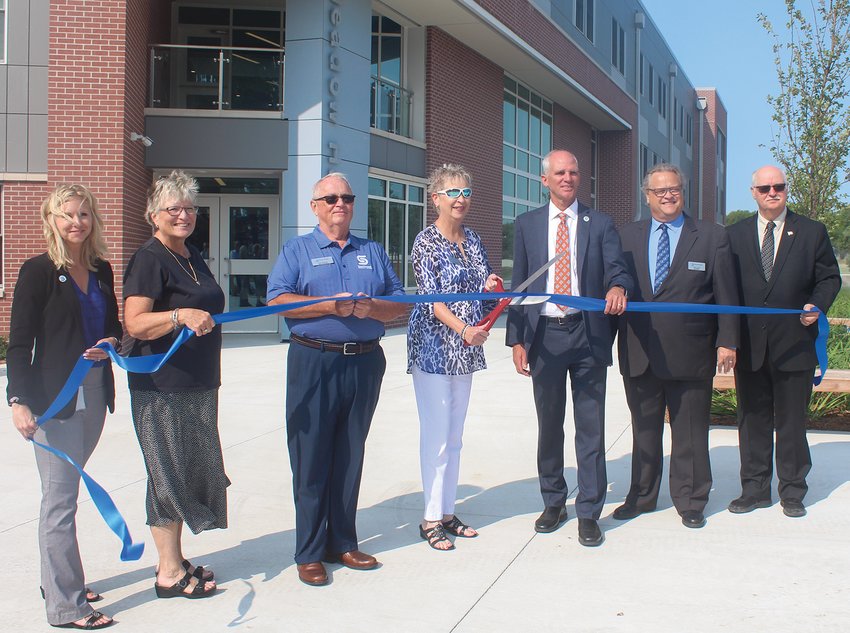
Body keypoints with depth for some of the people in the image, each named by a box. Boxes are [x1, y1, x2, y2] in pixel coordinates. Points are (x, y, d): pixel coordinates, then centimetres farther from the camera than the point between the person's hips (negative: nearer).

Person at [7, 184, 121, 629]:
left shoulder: (101, 270, 11)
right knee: (60, 500, -3)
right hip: (55, 398, -6)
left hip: (94, 395, 6)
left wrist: (110, 342, -1)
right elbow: (20, 342, -10)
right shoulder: (39, 271, -7)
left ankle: (58, 580, 27)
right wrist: (19, 400, -21)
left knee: (65, 492, 15)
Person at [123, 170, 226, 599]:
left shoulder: (192, 257, 15)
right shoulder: (149, 259, -13)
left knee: (188, 471, 13)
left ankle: (175, 560, 24)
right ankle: (169, 573, 5)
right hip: (161, 389, -9)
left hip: (197, 386, 9)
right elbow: (135, 323, -23)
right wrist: (181, 315, -36)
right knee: (169, 473, -3)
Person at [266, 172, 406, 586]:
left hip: (365, 362, 3)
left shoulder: (373, 253, 18)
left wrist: (371, 308, -9)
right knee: (311, 460, -3)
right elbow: (276, 300, -6)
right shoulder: (297, 250, 8)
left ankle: (342, 543, 18)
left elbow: (400, 305, 11)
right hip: (314, 362, -3)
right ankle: (309, 552, 5)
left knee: (350, 457, 8)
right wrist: (331, 306, -15)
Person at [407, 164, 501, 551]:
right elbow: (430, 299, -16)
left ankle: (448, 513, 19)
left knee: (454, 436, 11)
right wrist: (463, 329, -29)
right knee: (436, 436, -5)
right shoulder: (427, 242, -9)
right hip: (434, 346, -7)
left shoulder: (473, 240, 11)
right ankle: (431, 519, 4)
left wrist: (489, 286, -3)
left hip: (465, 349, 7)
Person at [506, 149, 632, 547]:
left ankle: (589, 513, 9)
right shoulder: (526, 225, 8)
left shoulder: (600, 224, 6)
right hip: (544, 334, 1)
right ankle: (553, 503, 27)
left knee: (590, 427, 1)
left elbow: (616, 269, -4)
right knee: (549, 425, 11)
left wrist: (617, 287, -29)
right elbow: (518, 285, 7)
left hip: (588, 334, -1)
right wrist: (516, 339, 1)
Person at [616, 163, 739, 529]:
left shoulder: (712, 237, 3)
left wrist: (727, 341, -5)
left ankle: (690, 502, 19)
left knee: (690, 434, 6)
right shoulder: (627, 236, 9)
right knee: (644, 430, 13)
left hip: (690, 354, -2)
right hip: (639, 354, 2)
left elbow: (726, 295, 1)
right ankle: (642, 496, 26)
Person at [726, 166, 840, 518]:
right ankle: (755, 489, 20)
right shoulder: (735, 235, 9)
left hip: (794, 343, -1)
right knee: (752, 420, 9)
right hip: (749, 345, 2)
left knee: (791, 422, 6)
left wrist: (817, 305, -13)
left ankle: (792, 492, 18)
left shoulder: (812, 232, 5)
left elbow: (829, 277, 8)